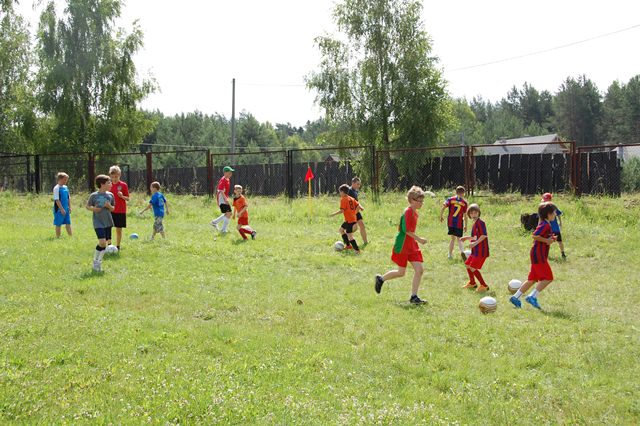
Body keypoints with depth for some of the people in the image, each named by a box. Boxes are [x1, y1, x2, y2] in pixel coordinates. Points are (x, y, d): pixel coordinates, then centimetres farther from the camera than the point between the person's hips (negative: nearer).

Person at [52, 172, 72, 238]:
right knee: (58, 224, 3)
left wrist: (69, 207, 10)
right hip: (59, 210, -7)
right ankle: (58, 237, 11)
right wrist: (61, 209, -18)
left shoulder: (65, 187, 10)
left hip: (66, 209, 7)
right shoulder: (56, 188, -13)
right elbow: (57, 200, -16)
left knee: (68, 223, 8)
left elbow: (68, 198, 16)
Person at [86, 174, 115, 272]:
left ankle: (99, 262, 20)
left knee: (104, 243, 6)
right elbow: (87, 206, 5)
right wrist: (93, 208, -15)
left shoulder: (110, 195, 4)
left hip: (108, 222, 5)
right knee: (102, 242, -16)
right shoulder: (94, 195, -7)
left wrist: (109, 206, -10)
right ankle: (95, 260, 4)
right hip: (98, 223, -5)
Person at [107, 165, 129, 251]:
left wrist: (122, 196, -21)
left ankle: (118, 247, 13)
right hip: (110, 210, 3)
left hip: (120, 211, -2)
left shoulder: (123, 185, -4)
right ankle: (108, 246, 8)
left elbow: (127, 199, -3)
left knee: (119, 229, 4)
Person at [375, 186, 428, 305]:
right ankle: (381, 279, 27)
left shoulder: (414, 212, 11)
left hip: (412, 246, 8)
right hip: (402, 246, -8)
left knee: (419, 270, -3)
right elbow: (407, 230, -22)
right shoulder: (408, 212, -17)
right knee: (401, 272, 2)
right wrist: (419, 239, -18)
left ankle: (414, 297, 1)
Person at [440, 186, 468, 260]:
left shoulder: (450, 199, 2)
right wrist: (465, 226, 7)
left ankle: (450, 254, 19)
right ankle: (462, 251, -21)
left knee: (453, 238, 18)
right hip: (459, 224, -1)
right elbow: (465, 215, 1)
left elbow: (443, 208, -10)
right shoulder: (464, 202, 1)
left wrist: (441, 217, 4)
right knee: (459, 239, 7)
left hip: (451, 223, 2)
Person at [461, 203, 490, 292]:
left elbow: (484, 235, -25)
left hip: (481, 251, -10)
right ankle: (472, 283, 37)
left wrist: (475, 243, -30)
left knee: (473, 268, -11)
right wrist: (467, 238, 27)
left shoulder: (480, 222, -14)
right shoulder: (474, 224, 14)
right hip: (475, 250, 10)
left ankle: (484, 286, 1)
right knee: (467, 264, 19)